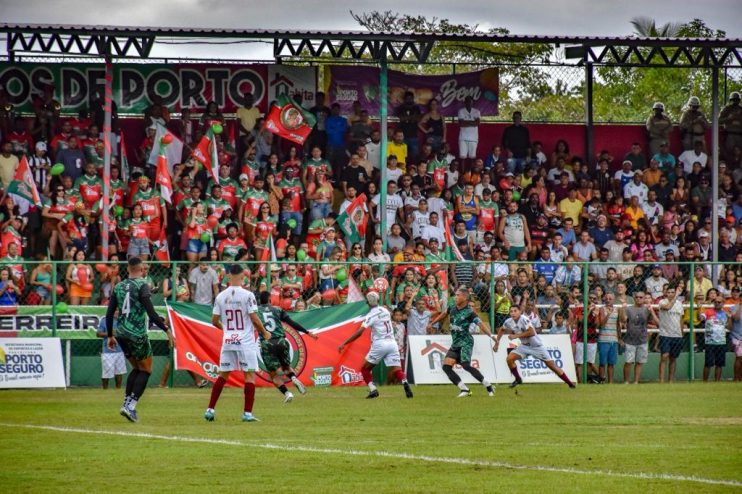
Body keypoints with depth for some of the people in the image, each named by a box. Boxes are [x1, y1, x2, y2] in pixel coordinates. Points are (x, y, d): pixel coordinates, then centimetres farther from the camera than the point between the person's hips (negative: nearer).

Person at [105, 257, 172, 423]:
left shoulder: (119, 287, 9)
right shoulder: (142, 285, -9)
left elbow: (109, 313, 11)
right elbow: (151, 312, -17)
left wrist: (110, 336, 20)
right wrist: (166, 329, -12)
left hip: (121, 334, 6)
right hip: (137, 335, -6)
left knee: (136, 368, 21)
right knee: (145, 370, 6)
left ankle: (126, 403, 11)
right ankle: (131, 406, -8)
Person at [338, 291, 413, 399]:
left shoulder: (371, 315, -7)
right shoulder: (385, 311, 11)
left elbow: (359, 332, -15)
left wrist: (344, 344, -14)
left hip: (379, 344, -5)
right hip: (392, 343, 5)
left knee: (365, 369, 11)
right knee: (397, 370, -1)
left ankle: (373, 390, -5)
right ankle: (405, 382, -31)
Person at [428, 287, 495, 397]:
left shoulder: (469, 312, -14)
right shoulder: (453, 308, 6)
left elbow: (481, 324, -20)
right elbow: (444, 314, 27)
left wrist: (490, 335, -35)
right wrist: (432, 323, 36)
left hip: (465, 342, -7)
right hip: (455, 343, 7)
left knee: (466, 366, -23)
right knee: (446, 366, -5)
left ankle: (488, 386, -13)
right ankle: (464, 389, -3)